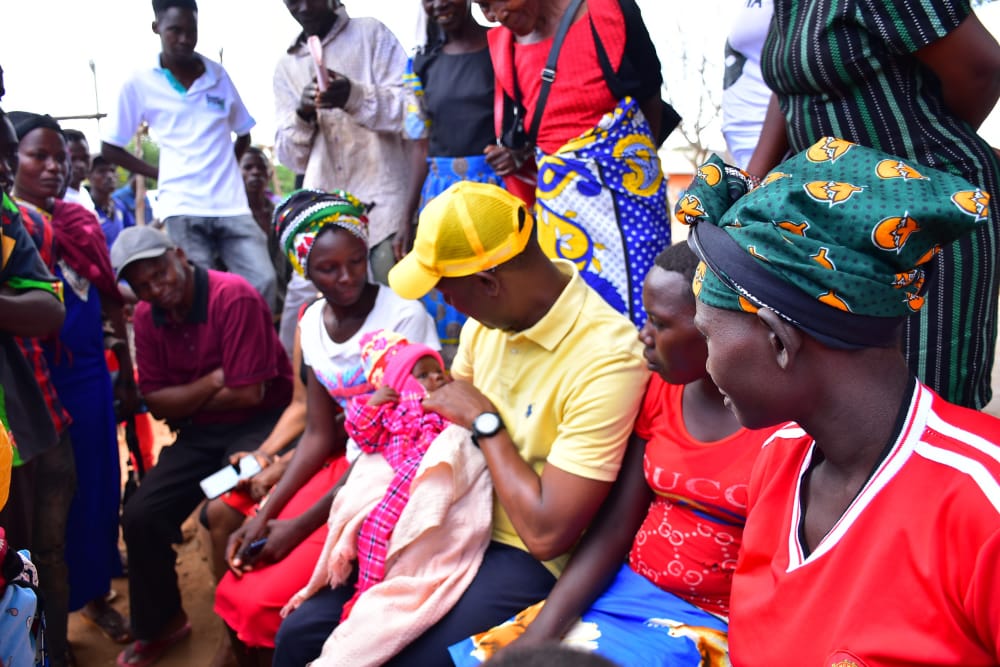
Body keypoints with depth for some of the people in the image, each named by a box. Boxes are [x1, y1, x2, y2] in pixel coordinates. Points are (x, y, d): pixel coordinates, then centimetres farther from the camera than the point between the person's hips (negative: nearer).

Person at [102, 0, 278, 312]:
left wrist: (221, 168, 9)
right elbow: (110, 148, 9)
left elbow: (243, 134, 21)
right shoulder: (139, 84, 3)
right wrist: (159, 174, 3)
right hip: (182, 207, -2)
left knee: (263, 284, -7)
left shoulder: (218, 75, 10)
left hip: (232, 204, 2)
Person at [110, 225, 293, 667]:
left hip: (261, 423, -6)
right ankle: (161, 624, 21)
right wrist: (212, 382, -13)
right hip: (201, 434, 7)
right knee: (140, 516, -4)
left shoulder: (234, 296, -19)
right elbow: (157, 403, 1)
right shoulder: (146, 318, 1)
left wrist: (185, 400, -7)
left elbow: (248, 393, -21)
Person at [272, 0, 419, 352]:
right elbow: (289, 157, 12)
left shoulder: (372, 35, 5)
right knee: (303, 295, -1)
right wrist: (302, 115, -8)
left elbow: (410, 108, -4)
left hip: (381, 195, -3)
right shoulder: (286, 66, 16)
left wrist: (356, 96, -21)